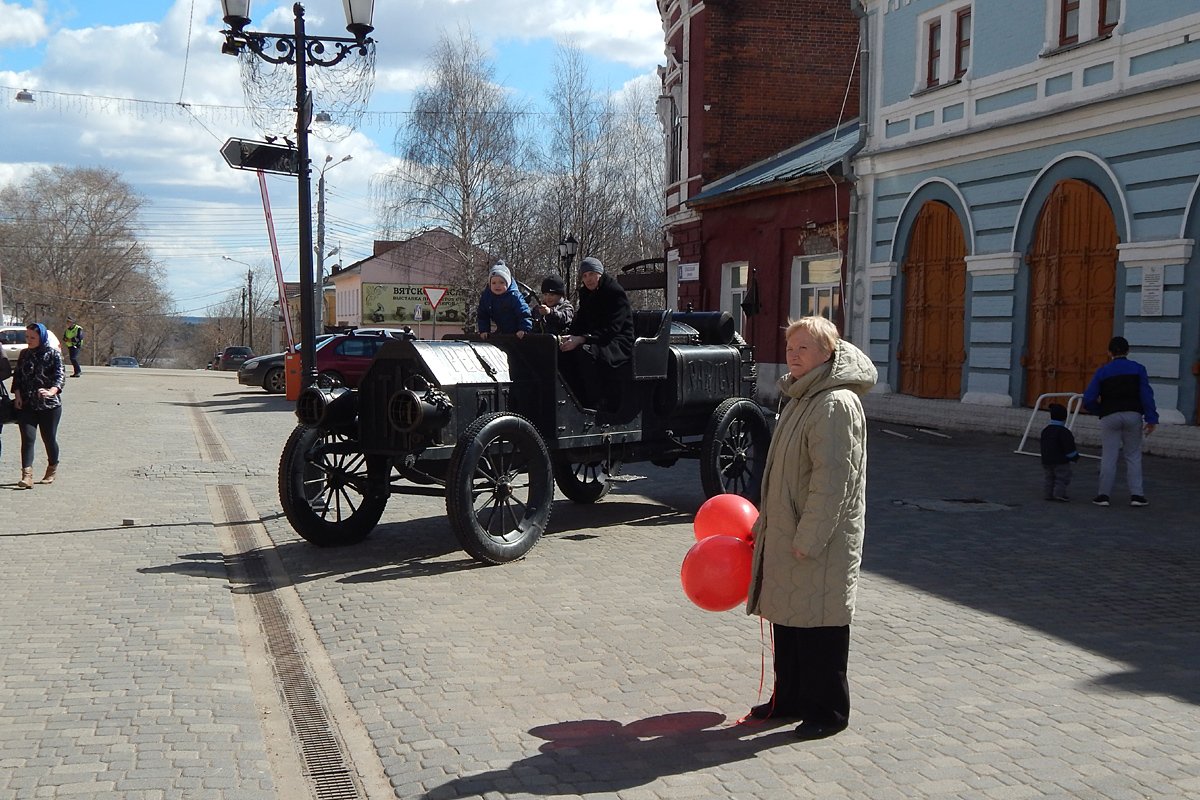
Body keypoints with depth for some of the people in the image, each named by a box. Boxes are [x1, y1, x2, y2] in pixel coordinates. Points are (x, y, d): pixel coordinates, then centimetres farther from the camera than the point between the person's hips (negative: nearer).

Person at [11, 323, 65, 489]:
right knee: (27, 438, -8)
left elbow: (60, 376, -12)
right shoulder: (24, 354, 11)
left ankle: (52, 469, 30)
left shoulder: (53, 354, -3)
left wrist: (51, 391, -30)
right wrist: (17, 394, -2)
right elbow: (17, 376, 14)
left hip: (49, 405, -3)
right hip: (26, 405, 3)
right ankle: (27, 476, -15)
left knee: (49, 438, 7)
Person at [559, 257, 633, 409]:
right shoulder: (586, 294, 13)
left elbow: (612, 328, -21)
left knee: (586, 351, -36)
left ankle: (594, 405, -29)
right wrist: (569, 336, -12)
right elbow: (579, 321, 12)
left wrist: (582, 339, -30)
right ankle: (578, 399, -18)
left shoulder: (616, 292, -12)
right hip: (594, 341, 8)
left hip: (619, 344, -8)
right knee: (563, 351, -17)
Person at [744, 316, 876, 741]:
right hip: (786, 532, 9)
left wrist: (809, 538, -21)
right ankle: (790, 699, 29)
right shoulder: (799, 396, 14)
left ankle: (827, 710, 13)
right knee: (787, 618, 16)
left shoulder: (836, 403, -17)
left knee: (818, 624, 0)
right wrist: (766, 524, 21)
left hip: (821, 542, -9)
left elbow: (833, 479, -21)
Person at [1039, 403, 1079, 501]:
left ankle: (1047, 494, 12)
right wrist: (1075, 456, -2)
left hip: (1046, 460, 7)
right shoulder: (1064, 432, -15)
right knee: (1062, 478, 1)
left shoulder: (1045, 430, 8)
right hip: (1061, 461, -7)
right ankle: (1059, 493, -5)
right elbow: (1069, 447, -15)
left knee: (1048, 478, 13)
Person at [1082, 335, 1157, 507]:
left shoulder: (1102, 372, 2)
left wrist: (1100, 410, 16)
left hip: (1110, 416, -1)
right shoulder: (1138, 369, 3)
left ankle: (1103, 495, 5)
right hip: (1133, 415, 1)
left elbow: (1088, 399, -3)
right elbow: (1147, 395, -6)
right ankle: (1136, 495, 5)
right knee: (1133, 456, 8)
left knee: (1108, 457, 4)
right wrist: (1151, 418, -7)